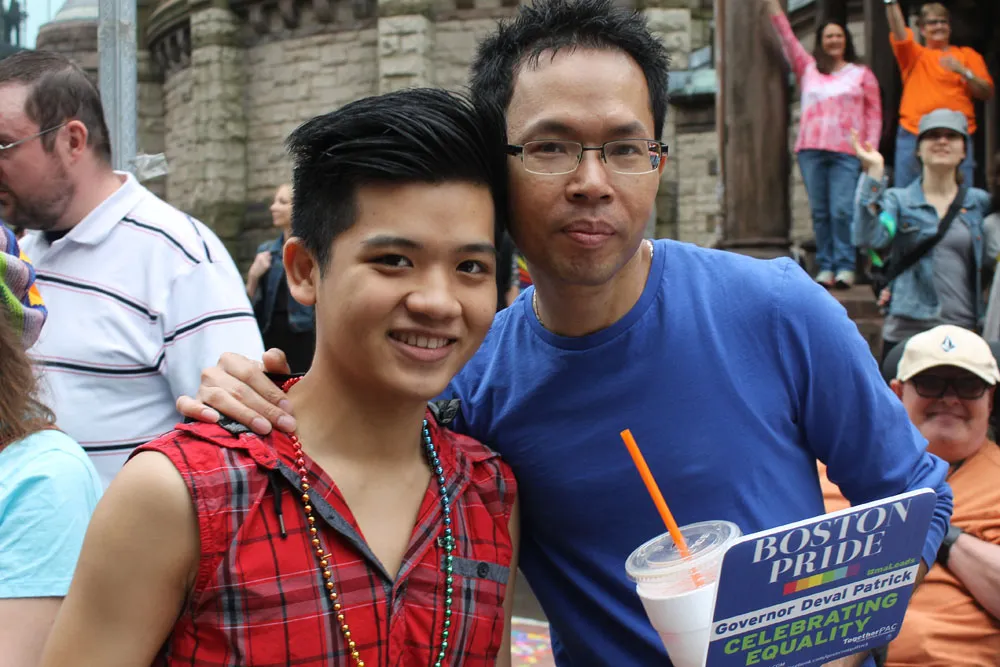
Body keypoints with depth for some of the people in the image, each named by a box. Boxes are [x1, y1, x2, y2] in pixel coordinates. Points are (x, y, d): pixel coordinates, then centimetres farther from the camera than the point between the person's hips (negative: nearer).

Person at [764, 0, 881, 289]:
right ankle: (826, 267, 4)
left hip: (847, 153, -2)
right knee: (819, 211, 0)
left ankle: (845, 266, -7)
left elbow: (874, 113, 8)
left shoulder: (862, 74, 11)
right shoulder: (808, 68, 16)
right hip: (811, 150, 2)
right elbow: (786, 35, 13)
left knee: (842, 210, -12)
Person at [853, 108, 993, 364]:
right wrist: (874, 172, -14)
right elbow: (869, 238, -14)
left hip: (965, 330, 2)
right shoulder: (898, 200, 5)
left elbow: (989, 260, 15)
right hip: (907, 330, -2)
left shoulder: (980, 202, 12)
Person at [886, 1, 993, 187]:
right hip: (913, 135, 0)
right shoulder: (914, 55, 15)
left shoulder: (967, 55, 16)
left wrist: (963, 72, -8)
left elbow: (987, 93, 8)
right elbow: (899, 33, -4)